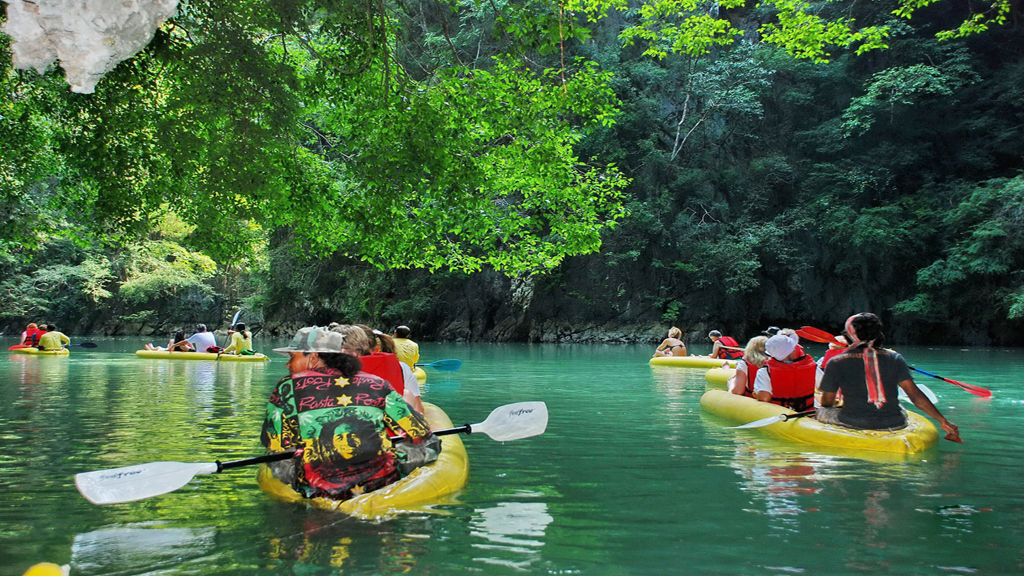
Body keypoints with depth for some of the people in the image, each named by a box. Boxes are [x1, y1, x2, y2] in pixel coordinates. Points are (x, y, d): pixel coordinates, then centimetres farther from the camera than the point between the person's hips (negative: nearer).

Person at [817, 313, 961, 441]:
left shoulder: (835, 363, -6)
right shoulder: (894, 359, -1)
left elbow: (827, 402, 2)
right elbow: (915, 394, -5)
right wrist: (943, 420, 1)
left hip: (853, 423, -3)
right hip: (894, 425, 3)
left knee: (821, 412, 21)